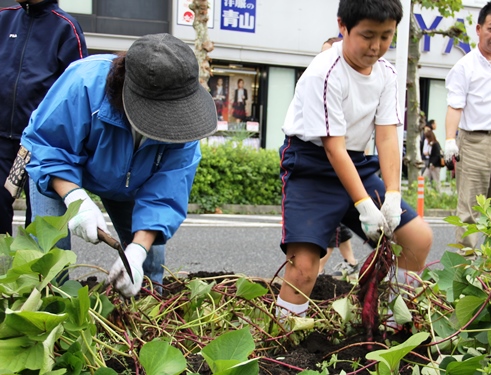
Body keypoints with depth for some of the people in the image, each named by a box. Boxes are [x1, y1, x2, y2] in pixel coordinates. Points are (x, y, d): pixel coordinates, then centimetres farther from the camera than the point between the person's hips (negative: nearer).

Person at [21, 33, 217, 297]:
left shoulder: (182, 120, -31)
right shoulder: (85, 82, -42)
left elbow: (163, 196, -29)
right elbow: (44, 146, -31)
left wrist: (137, 250, -42)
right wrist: (76, 199, -46)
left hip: (130, 183, 3)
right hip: (62, 172, -2)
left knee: (150, 258, 2)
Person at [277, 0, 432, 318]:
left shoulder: (386, 73, 0)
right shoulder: (325, 74, -21)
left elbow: (387, 136, -5)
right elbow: (333, 147, -22)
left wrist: (392, 195, -16)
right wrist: (364, 205, -24)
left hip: (358, 164, 7)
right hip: (313, 165, -7)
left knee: (420, 237, 1)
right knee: (303, 263, -23)